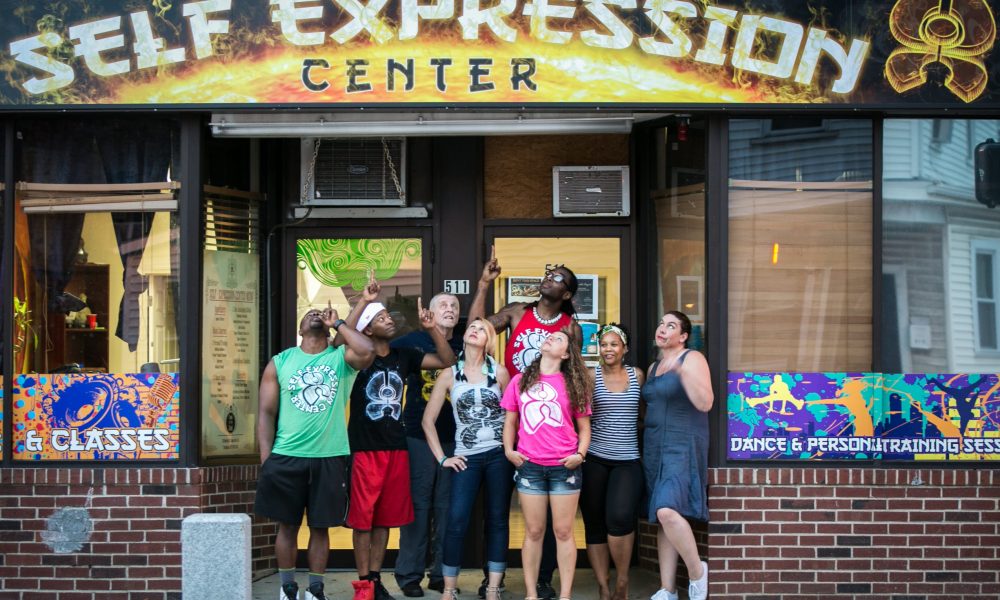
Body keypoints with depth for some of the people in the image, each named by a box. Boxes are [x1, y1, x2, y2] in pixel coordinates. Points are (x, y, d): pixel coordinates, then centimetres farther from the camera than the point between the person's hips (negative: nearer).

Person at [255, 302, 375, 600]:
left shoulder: (340, 357, 4)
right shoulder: (280, 362, 5)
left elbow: (368, 351, -19)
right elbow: (267, 412, 3)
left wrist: (337, 322, -5)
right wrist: (266, 460, -5)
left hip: (330, 457, 0)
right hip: (286, 457, 0)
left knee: (320, 526, 7)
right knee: (287, 525, 7)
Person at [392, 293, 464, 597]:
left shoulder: (465, 347, 8)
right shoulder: (413, 341, -1)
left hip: (455, 439, 3)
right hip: (418, 437, -3)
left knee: (446, 507, 8)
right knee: (417, 505, 1)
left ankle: (441, 573, 16)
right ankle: (409, 574, 8)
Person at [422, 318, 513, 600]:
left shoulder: (500, 372, 2)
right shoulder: (449, 375, 3)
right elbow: (428, 420, 7)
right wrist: (442, 458, 2)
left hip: (499, 455, 0)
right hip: (466, 458, 0)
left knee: (498, 521, 4)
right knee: (456, 522, -7)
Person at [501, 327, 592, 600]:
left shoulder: (573, 384, 5)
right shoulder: (520, 381, 8)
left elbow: (584, 427, 7)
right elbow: (510, 421, 12)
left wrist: (580, 454, -8)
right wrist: (509, 449, -1)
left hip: (565, 467, -1)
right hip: (529, 466, 1)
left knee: (563, 531, 2)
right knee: (534, 531, 6)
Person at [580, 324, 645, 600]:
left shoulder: (637, 375, 9)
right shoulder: (591, 376, 3)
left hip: (627, 461, 0)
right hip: (594, 459, 0)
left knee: (620, 518, -19)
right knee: (594, 524, 2)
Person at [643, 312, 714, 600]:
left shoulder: (692, 359, -5)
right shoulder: (653, 367, 17)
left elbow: (705, 403, -17)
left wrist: (682, 372, -27)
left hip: (683, 447, -7)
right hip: (654, 447, 7)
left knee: (667, 510, -24)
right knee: (661, 519, 5)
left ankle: (697, 571, -5)